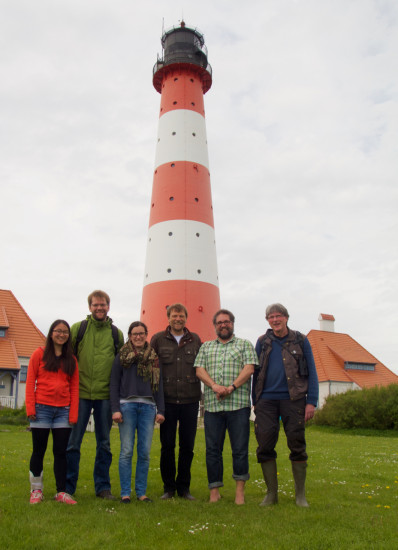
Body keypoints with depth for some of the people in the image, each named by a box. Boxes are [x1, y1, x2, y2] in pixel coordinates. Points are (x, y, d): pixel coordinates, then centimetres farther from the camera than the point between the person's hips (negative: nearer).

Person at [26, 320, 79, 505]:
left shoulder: (71, 359, 10)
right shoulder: (39, 354, 2)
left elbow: (74, 387, 8)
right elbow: (30, 381, -1)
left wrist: (73, 414, 1)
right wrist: (30, 408, -8)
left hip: (63, 411, 2)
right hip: (42, 409, -2)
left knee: (61, 452, 5)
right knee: (39, 450, 6)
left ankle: (61, 492, 13)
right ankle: (36, 490, 19)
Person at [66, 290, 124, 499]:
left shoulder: (116, 333, 9)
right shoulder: (78, 328, 4)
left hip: (105, 395, 2)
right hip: (80, 393, -1)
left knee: (104, 443, 9)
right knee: (73, 441, 3)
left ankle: (103, 487, 21)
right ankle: (67, 487, 16)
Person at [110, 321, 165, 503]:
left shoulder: (154, 357, 13)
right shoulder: (121, 356, 6)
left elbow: (159, 384, 14)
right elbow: (114, 384, 3)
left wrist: (160, 410, 6)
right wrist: (115, 409, -7)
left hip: (148, 407, 2)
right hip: (127, 405, -2)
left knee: (145, 452, 4)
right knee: (126, 451, 0)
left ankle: (141, 492, 14)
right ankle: (125, 493, 8)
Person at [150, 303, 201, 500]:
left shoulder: (195, 340, 8)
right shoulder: (158, 339, 4)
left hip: (190, 401, 1)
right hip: (167, 401, -1)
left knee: (187, 446, 8)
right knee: (167, 446, 5)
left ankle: (184, 487, 22)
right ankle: (168, 487, 19)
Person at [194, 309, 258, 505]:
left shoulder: (244, 344, 11)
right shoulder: (206, 347, 18)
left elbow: (249, 368, -2)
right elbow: (199, 370, 6)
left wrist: (231, 387, -14)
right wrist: (214, 386, -12)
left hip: (238, 404, -2)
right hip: (212, 406, 2)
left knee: (240, 448, 0)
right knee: (213, 449, 4)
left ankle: (240, 490, 12)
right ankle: (214, 491, 13)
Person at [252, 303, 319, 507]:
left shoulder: (300, 341, 5)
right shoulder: (262, 342, 11)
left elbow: (311, 373, 5)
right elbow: (256, 372, 14)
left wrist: (311, 401, -4)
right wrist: (255, 401, 9)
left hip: (292, 399, -2)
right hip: (266, 400, 2)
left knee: (297, 445, 1)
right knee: (265, 446, 0)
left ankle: (300, 494, 14)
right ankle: (271, 493, 13)